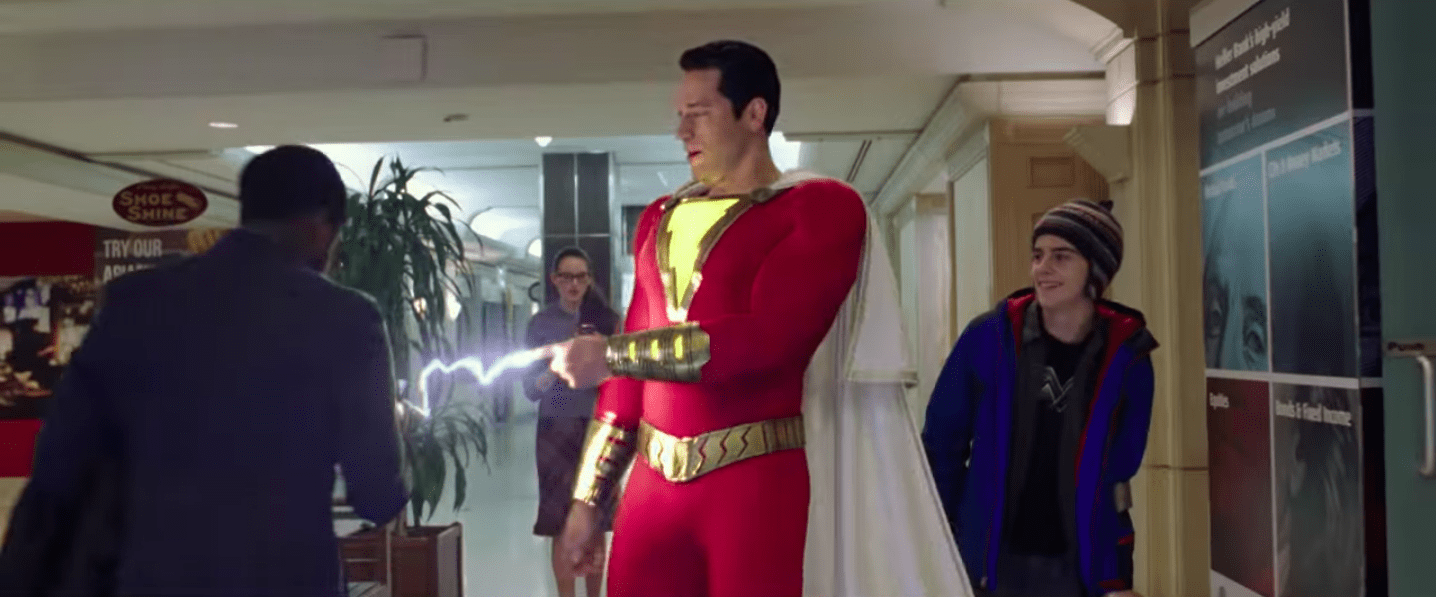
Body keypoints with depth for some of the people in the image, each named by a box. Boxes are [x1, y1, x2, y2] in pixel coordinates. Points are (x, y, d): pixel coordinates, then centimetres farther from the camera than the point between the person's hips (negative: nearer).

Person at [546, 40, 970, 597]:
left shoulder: (822, 207, -4)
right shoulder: (660, 219, 16)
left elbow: (764, 340, -17)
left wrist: (609, 354, -12)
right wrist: (589, 496, 15)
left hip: (763, 483, -5)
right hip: (653, 484, 5)